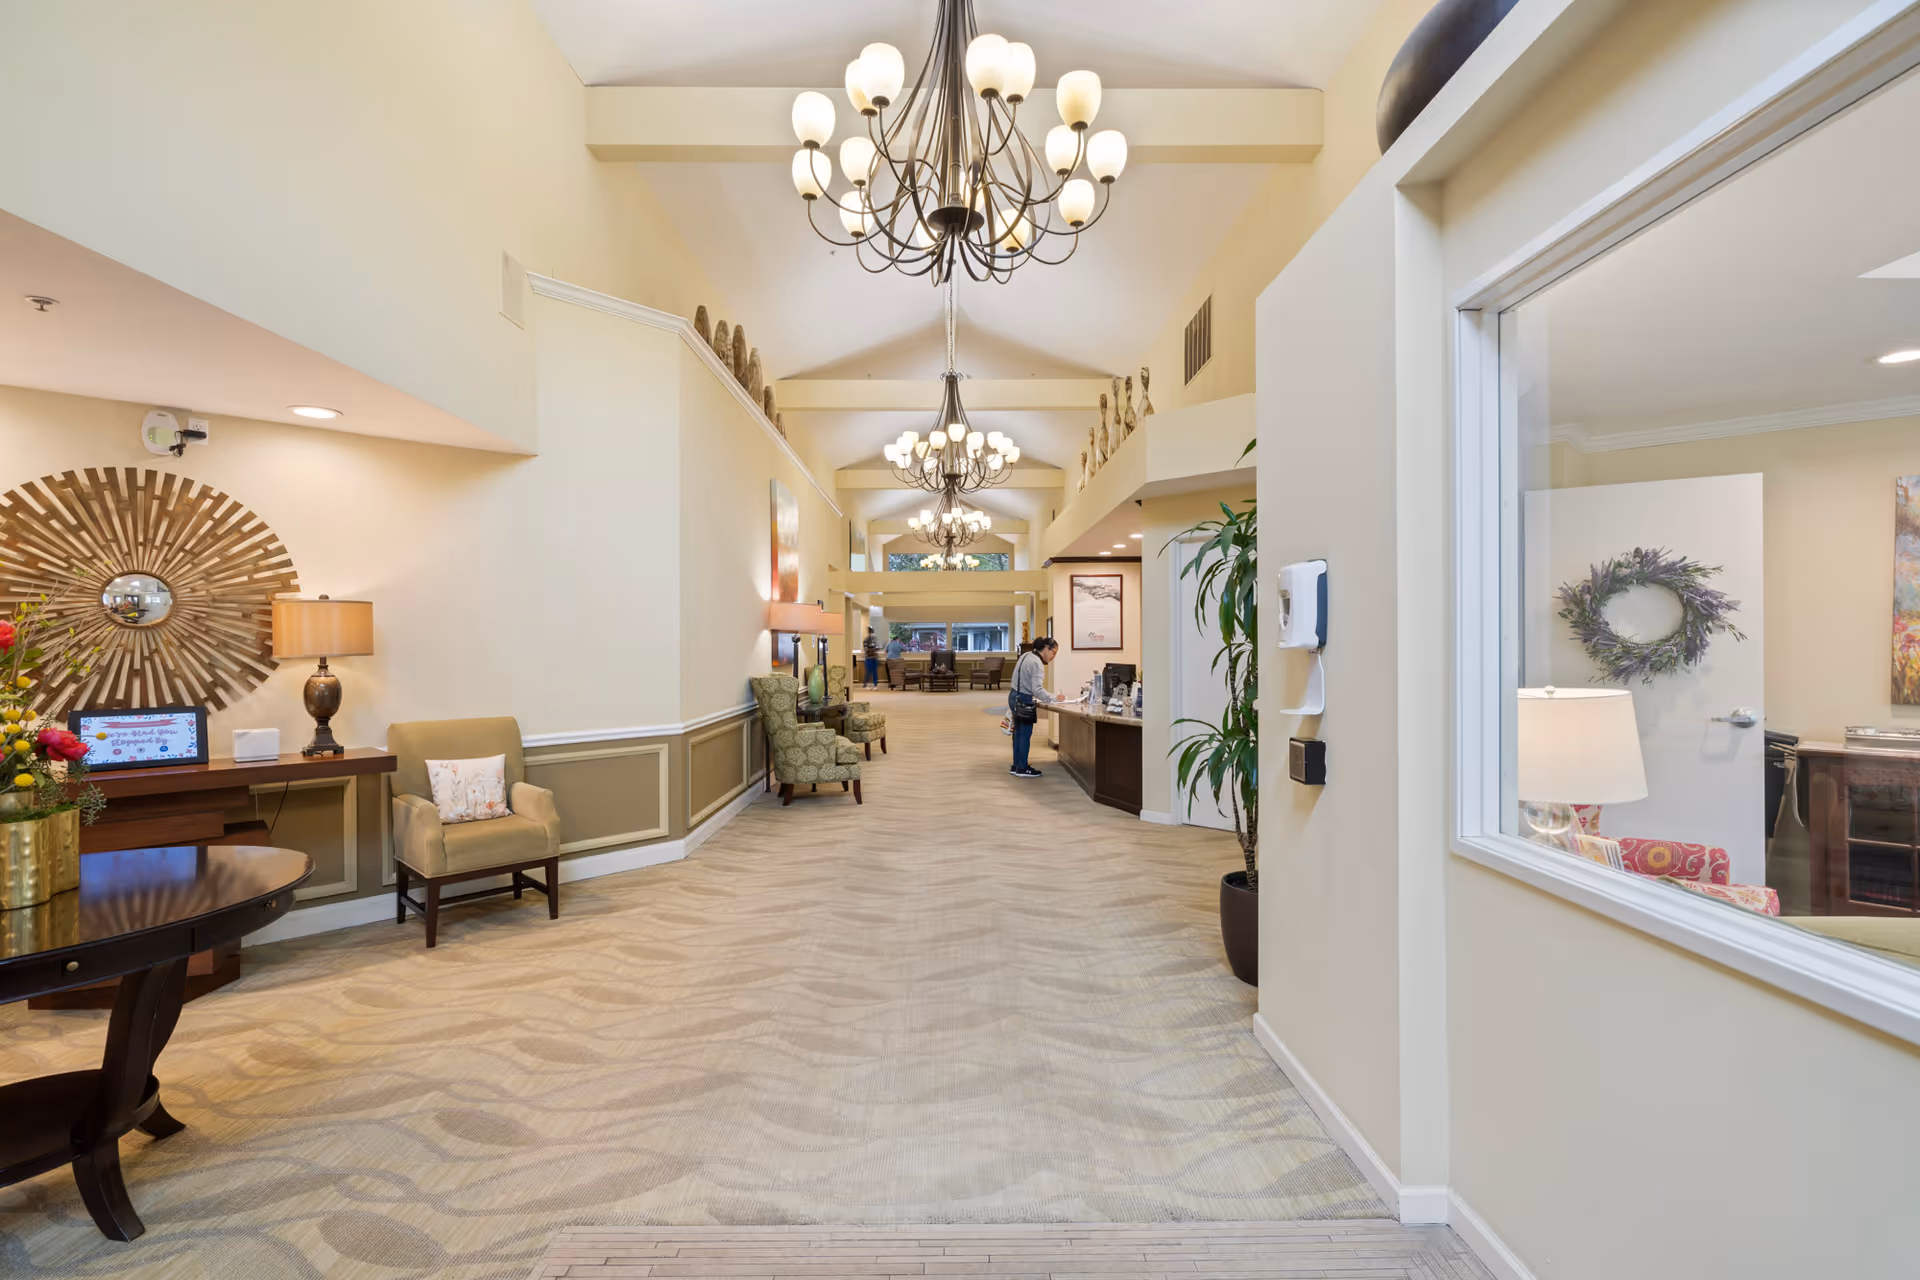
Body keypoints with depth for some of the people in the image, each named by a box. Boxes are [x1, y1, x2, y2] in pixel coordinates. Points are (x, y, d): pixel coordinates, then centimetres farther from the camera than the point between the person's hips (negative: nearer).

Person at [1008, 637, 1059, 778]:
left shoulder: (1027, 655, 10)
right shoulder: (1037, 663, -19)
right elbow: (1037, 690, -25)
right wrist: (1054, 699, -19)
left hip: (1015, 696, 10)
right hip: (1023, 700, -10)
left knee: (1019, 733, 16)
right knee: (1025, 734, 0)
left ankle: (1017, 766, 24)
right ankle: (1022, 769, 8)